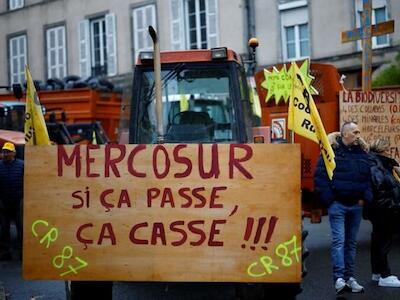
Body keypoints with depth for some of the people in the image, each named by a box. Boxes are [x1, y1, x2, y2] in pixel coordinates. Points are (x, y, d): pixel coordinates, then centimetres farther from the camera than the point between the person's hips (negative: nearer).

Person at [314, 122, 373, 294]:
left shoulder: (362, 154, 11)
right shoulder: (332, 152, -5)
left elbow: (369, 178, 16)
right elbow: (320, 177, -8)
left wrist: (365, 197, 3)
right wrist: (328, 200, -11)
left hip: (356, 205, 5)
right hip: (338, 204, -5)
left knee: (351, 242, 10)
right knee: (338, 241, -10)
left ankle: (349, 277, 16)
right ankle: (339, 278, -13)